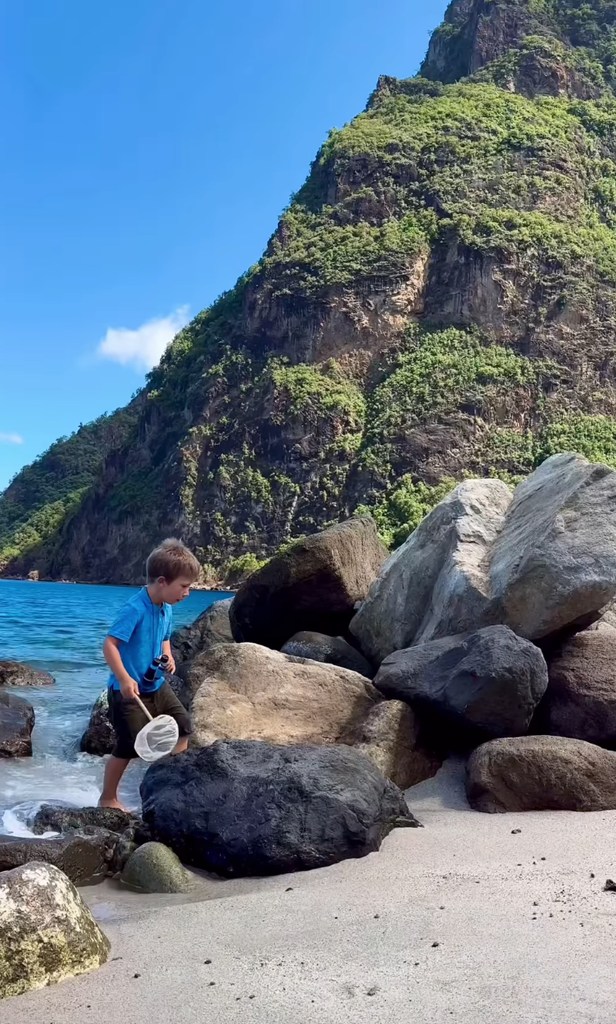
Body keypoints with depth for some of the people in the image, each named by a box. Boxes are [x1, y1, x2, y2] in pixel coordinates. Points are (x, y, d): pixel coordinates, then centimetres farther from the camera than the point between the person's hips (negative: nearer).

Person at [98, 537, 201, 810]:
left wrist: (168, 657, 1)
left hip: (156, 686, 9)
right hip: (128, 690, -8)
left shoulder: (166, 609, 4)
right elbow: (109, 644, -28)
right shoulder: (135, 609, -24)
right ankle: (107, 799, 17)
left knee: (183, 726, 11)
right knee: (128, 747, -2)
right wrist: (124, 679, -34)